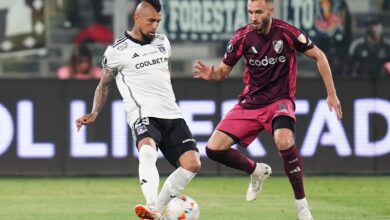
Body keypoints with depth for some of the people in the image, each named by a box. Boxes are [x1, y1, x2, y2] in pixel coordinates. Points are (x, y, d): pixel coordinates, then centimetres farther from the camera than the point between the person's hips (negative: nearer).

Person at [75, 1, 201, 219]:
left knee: (192, 163, -11)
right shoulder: (117, 51, -2)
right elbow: (105, 84, 11)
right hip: (143, 115, -6)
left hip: (172, 114, 6)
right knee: (148, 152, -36)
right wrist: (94, 114, 0)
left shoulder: (163, 42, 13)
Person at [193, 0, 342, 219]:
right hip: (250, 102, 4)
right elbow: (224, 70, 4)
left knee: (284, 141, -35)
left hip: (279, 101, -4)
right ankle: (257, 171, 22)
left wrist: (332, 94, -1)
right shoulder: (242, 37, -7)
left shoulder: (287, 32, -14)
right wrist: (211, 74, -21)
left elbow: (319, 56, 0)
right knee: (214, 148, -8)